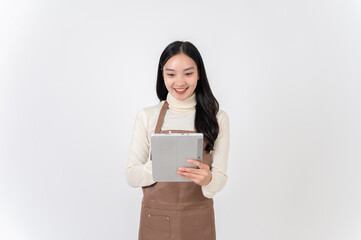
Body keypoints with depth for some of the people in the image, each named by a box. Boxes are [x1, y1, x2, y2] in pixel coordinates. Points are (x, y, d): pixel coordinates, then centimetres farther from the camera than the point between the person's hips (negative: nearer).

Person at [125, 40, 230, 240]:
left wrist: (208, 179, -27)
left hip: (198, 222, 0)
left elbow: (220, 176, -3)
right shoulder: (147, 116, -2)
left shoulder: (217, 118, -2)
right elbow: (131, 175, -3)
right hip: (156, 218, 0)